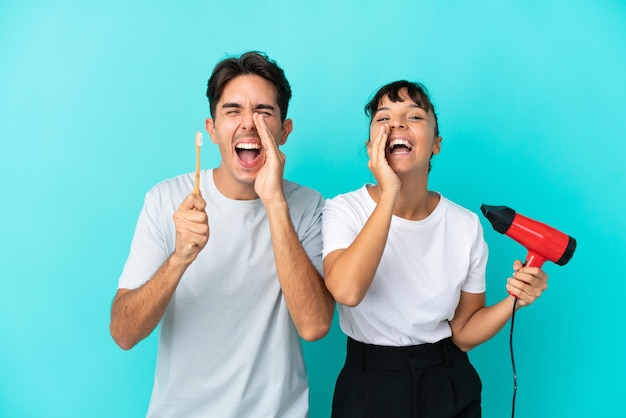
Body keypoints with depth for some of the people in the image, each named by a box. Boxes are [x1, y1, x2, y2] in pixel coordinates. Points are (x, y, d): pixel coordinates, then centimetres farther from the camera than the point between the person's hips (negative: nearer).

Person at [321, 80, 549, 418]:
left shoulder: (466, 225, -6)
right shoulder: (343, 210, -13)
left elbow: (463, 333, 1)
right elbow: (347, 291, -33)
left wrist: (513, 300, -17)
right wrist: (389, 194, -31)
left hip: (448, 388, 2)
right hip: (369, 387, -2)